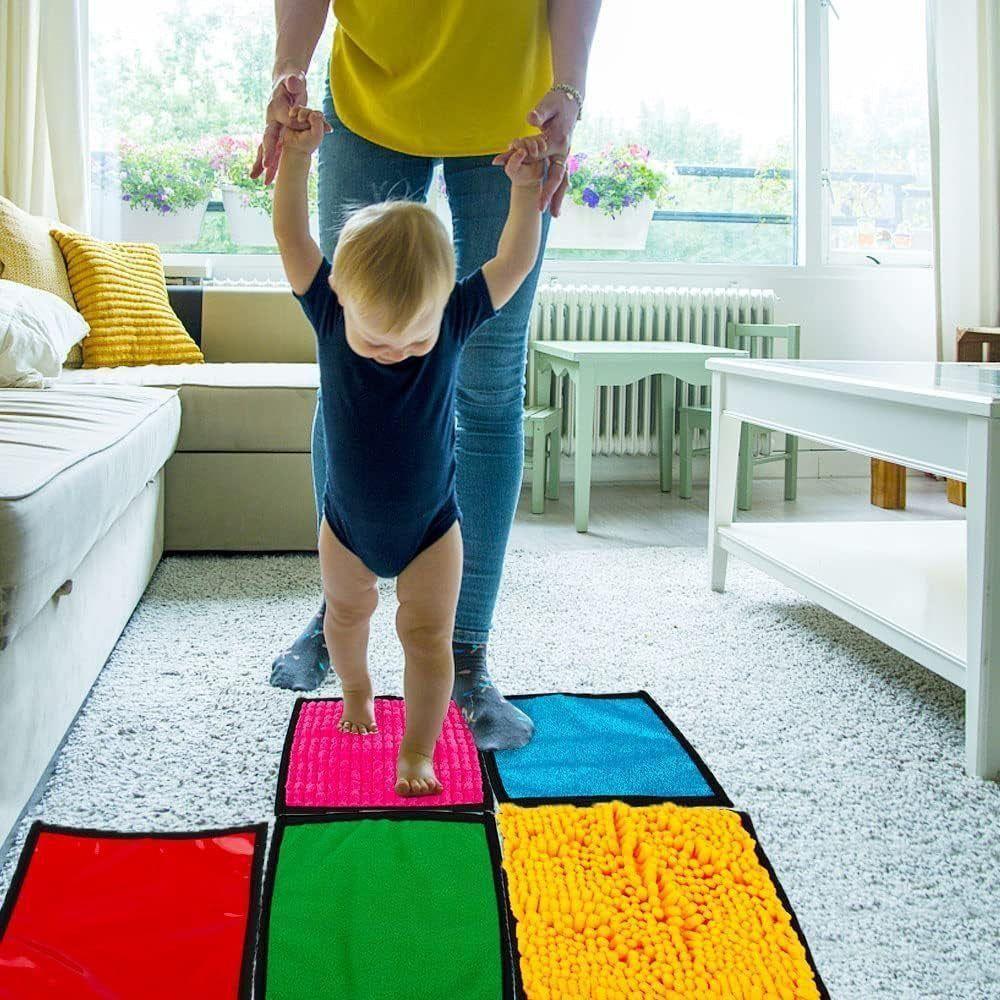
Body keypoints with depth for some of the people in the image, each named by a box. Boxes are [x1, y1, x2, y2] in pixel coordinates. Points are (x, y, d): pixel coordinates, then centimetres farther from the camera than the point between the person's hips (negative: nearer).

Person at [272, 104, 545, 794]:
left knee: (428, 634, -2)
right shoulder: (330, 314, -21)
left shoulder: (455, 320, -22)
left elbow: (513, 265, -15)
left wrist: (525, 190, -24)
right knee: (347, 612, 23)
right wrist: (298, 154, -22)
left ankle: (418, 754, 10)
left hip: (430, 525, -2)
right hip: (348, 522, 2)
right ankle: (357, 691, 51)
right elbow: (291, 235, -17)